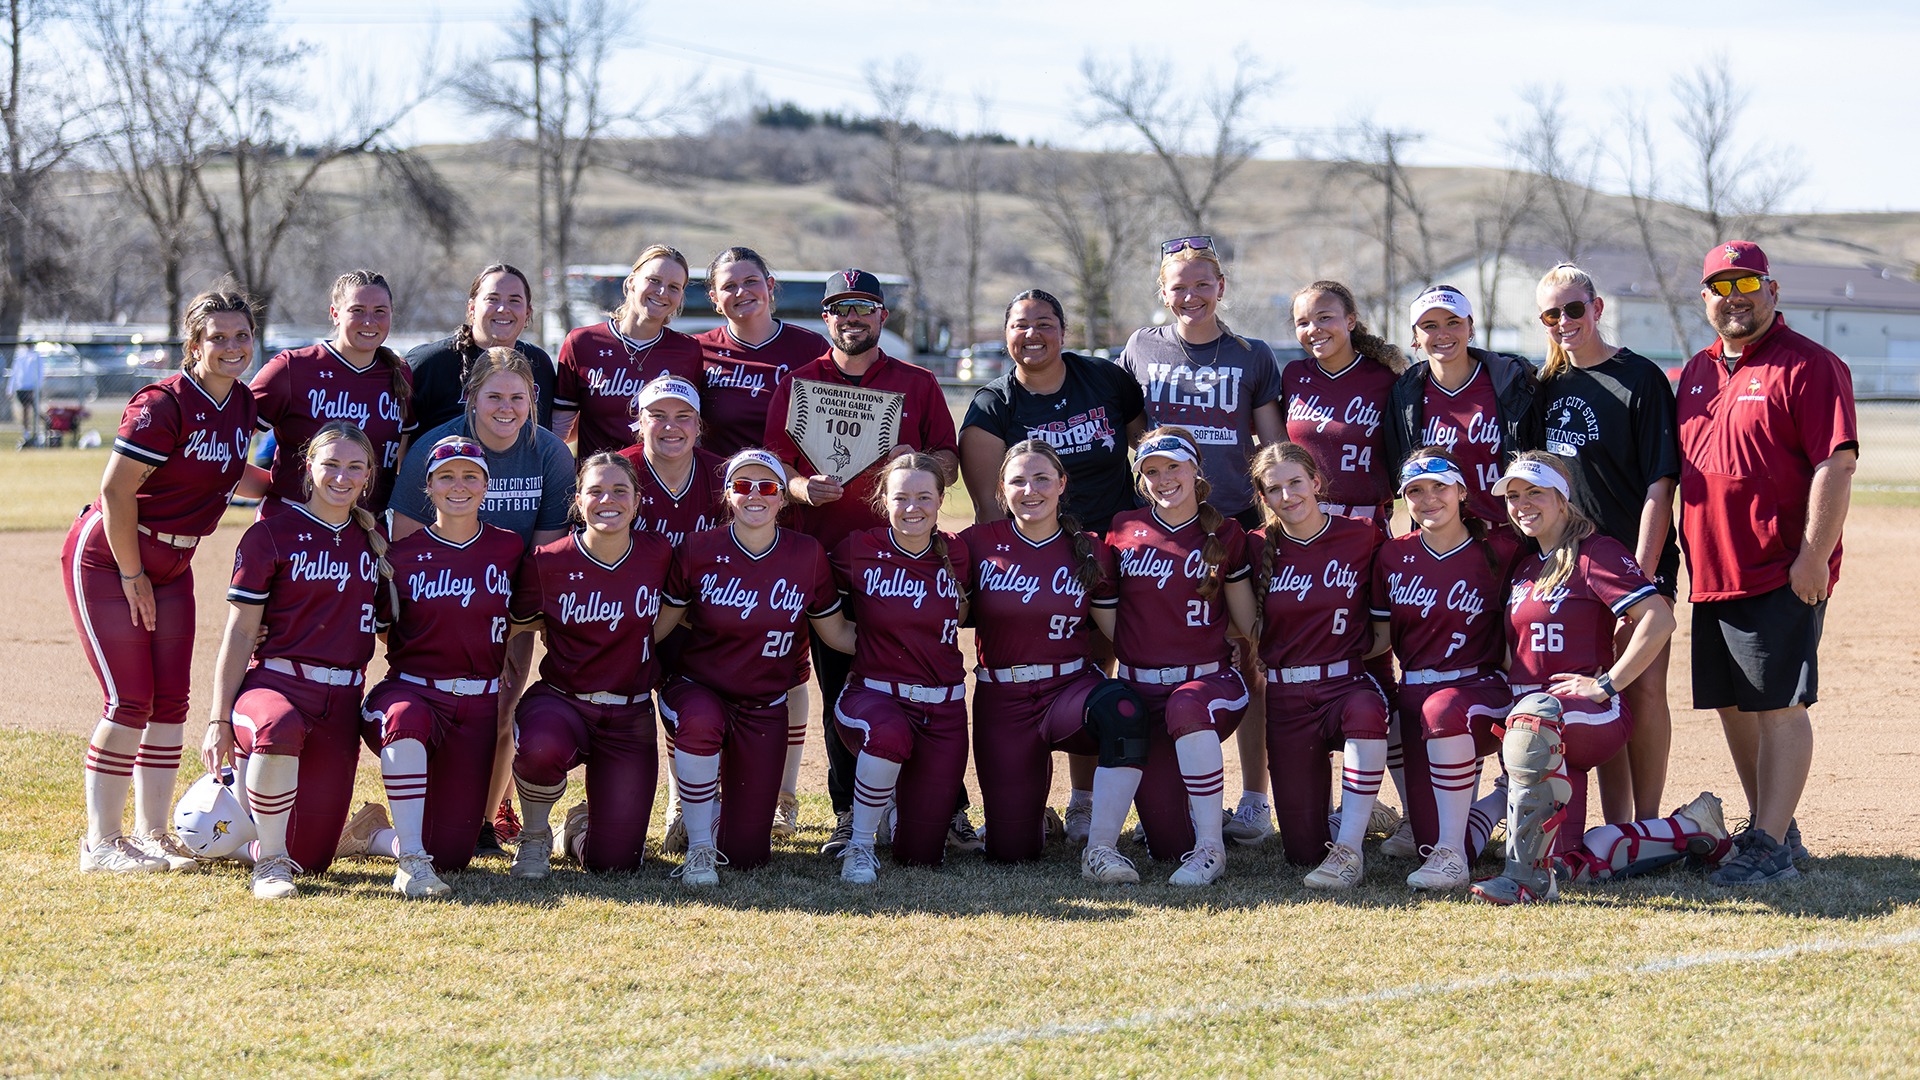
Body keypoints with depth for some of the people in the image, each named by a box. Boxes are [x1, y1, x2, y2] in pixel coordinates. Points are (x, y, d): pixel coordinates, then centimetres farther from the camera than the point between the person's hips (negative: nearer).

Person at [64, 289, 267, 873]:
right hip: (106, 558, -8)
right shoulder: (164, 404, -23)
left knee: (170, 701, 6)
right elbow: (116, 491, -21)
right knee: (130, 701, -9)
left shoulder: (243, 403, 2)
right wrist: (131, 577, -15)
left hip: (171, 563, 8)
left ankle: (152, 832, 16)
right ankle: (100, 842, -1)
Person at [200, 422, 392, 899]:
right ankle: (270, 860, -23)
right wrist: (219, 720, -9)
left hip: (342, 699, 4)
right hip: (276, 680, -4)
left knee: (311, 855, -4)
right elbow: (240, 633, -3)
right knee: (279, 726, -44)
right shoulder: (272, 535, -2)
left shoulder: (375, 539, 12)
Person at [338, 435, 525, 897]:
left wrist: (508, 701, 13)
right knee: (406, 717, -43)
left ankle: (373, 835, 23)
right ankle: (411, 860, -34)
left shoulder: (509, 549, 4)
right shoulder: (403, 554, 0)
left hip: (477, 706, 2)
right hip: (411, 690, -2)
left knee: (453, 853, -8)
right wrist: (421, 670, -3)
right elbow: (379, 630, 10)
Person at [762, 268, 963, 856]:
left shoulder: (918, 384, 12)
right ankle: (849, 813, 8)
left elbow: (948, 463, 11)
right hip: (826, 556, 0)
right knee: (840, 691, 2)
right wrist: (801, 487, -13)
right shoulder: (797, 386, 11)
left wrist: (915, 462, -10)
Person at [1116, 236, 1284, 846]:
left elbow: (1275, 450, 10)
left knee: (1245, 662, -1)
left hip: (1237, 522, -1)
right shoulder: (1141, 350, 9)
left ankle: (1254, 801, 5)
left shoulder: (1252, 358, 8)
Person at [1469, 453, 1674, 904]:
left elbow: (1659, 619, -16)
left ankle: (1527, 874, -43)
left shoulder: (1595, 553, -4)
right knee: (1570, 861, -8)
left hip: (1595, 715, -8)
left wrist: (1606, 684, -18)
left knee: (1536, 716, -42)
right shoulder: (1522, 567, 20)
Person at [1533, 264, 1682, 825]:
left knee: (1644, 689, -7)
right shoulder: (1548, 385, 10)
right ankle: (1614, 828, 11)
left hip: (1637, 560, -5)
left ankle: (1648, 826, 1)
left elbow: (1660, 483, -12)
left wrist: (1642, 571, -17)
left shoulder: (1640, 379, -8)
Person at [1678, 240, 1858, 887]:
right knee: (1733, 706, 12)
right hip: (1712, 576, 8)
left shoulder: (1807, 367, -7)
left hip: (1783, 577, -8)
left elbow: (1836, 466, -15)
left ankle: (1771, 848, -8)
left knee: (1778, 705, -9)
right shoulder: (1697, 373, 16)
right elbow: (1676, 470, 24)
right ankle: (1774, 831, 23)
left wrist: (1813, 557, -20)